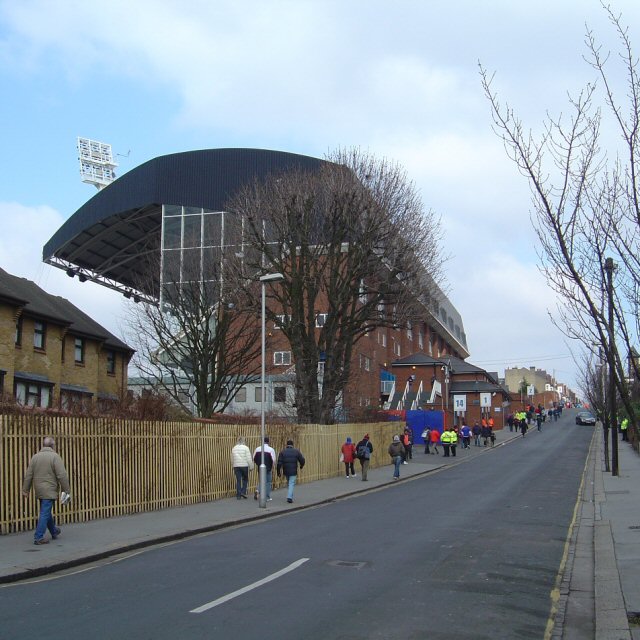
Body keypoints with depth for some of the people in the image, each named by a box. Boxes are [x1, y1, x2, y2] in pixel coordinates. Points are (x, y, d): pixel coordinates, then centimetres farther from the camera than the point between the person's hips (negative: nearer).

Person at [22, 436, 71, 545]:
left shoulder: (35, 457, 7)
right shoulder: (55, 457, -11)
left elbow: (28, 475, 8)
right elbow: (62, 475, -15)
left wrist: (25, 489, 13)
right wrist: (66, 490, -8)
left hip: (39, 490, 7)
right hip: (50, 491, -7)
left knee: (46, 512, 19)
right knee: (45, 513, -3)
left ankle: (54, 532, 35)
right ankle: (38, 537, -4)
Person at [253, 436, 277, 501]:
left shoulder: (257, 449, 1)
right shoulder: (271, 449, -10)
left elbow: (254, 459, 6)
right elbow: (274, 461, -11)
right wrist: (272, 468, 5)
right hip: (268, 469, -3)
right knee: (268, 482, 8)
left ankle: (257, 491, -5)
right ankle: (267, 497, 10)